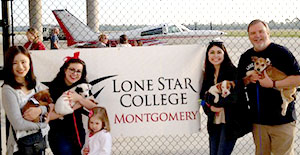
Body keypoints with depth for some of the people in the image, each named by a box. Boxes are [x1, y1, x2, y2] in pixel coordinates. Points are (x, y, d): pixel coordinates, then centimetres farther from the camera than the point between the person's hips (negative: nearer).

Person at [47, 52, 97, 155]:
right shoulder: (54, 87, -10)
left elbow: (94, 107, -8)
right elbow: (49, 115, -18)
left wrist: (79, 98, -23)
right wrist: (73, 107, -21)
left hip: (78, 134, 5)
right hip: (59, 135, -5)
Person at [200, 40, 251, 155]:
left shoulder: (232, 72, -6)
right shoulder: (208, 75, 12)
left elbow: (235, 96, -15)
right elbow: (203, 97, 11)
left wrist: (212, 100, -10)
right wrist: (210, 107, -10)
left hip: (230, 122, -6)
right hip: (213, 123, 6)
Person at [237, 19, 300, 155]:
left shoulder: (281, 52, -5)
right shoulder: (246, 57, 13)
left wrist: (273, 84, -18)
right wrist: (249, 79, -2)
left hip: (282, 119, -5)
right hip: (258, 120, 5)